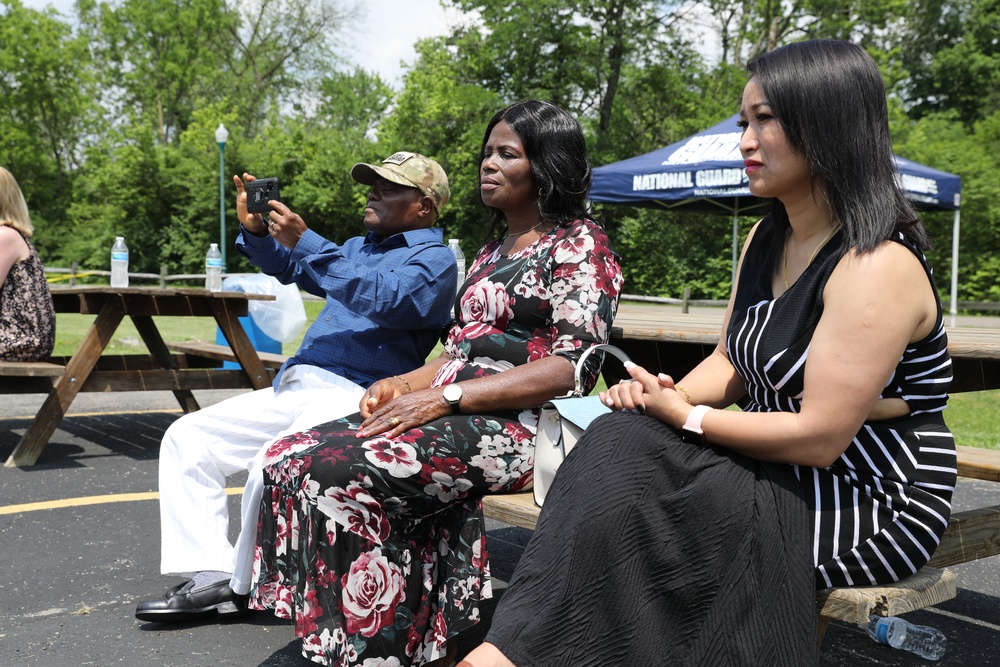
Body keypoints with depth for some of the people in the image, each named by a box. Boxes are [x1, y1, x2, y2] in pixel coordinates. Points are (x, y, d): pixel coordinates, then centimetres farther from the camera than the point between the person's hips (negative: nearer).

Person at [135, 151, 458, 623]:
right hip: (294, 389, 9)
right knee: (188, 437, 0)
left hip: (352, 396, -9)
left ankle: (244, 588, -9)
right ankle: (211, 575, -9)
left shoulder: (436, 259, -1)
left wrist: (304, 241, -22)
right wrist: (255, 228, 4)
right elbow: (287, 267, 25)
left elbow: (386, 300, -20)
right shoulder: (360, 247, 27)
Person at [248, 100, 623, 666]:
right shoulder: (493, 250, 24)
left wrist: (443, 396, -18)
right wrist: (405, 384, 2)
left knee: (338, 469, -26)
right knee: (296, 459, -11)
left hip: (520, 425, -8)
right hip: (455, 415, 9)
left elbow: (572, 365, -14)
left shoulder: (580, 243, -2)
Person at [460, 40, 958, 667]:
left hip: (873, 499, -8)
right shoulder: (766, 240, 9)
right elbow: (733, 363, 14)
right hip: (781, 468, 8)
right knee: (622, 438, -18)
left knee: (627, 489, -25)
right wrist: (672, 392, -8)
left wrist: (685, 417, -16)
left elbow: (820, 437, -23)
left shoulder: (877, 266, -20)